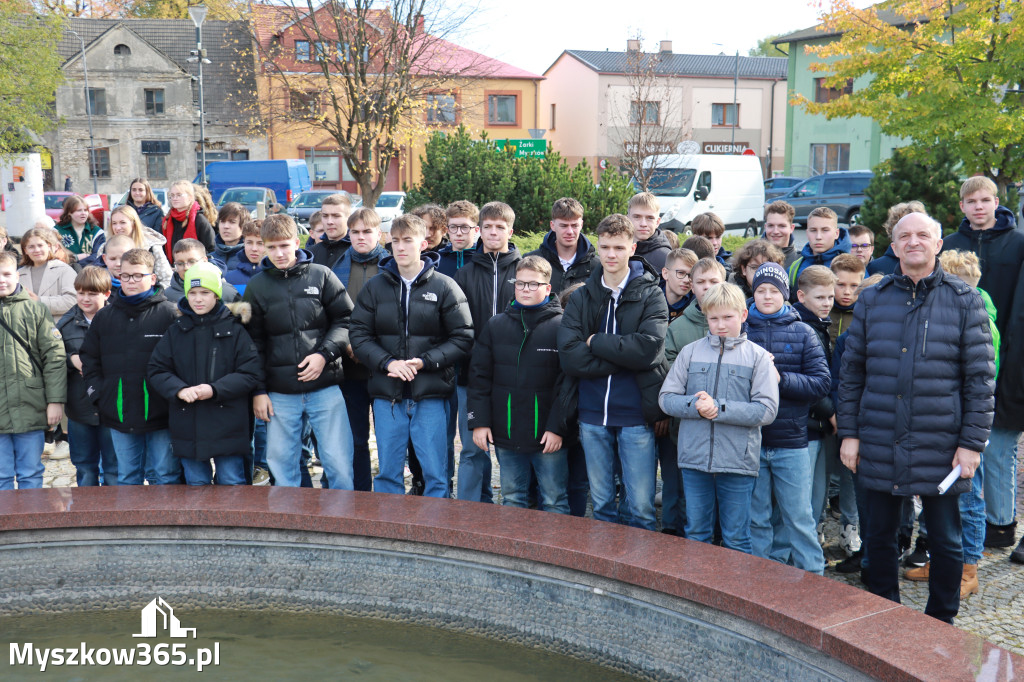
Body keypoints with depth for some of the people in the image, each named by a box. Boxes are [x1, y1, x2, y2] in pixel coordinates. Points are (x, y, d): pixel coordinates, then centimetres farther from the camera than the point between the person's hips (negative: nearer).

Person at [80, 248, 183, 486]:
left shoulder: (168, 313, -2)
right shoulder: (104, 316, 12)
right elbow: (89, 358, 16)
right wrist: (98, 394, 4)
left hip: (160, 413, -4)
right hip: (119, 415, 4)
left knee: (165, 477, 4)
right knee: (126, 478, 13)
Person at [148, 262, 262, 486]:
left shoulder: (234, 329, -2)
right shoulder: (176, 331, 7)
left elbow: (251, 373, -7)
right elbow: (157, 370, 5)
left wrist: (215, 389, -18)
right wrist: (179, 390, -14)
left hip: (227, 425, -3)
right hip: (187, 425, 3)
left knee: (232, 484, 3)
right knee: (196, 483, 13)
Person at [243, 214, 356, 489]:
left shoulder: (321, 275, 2)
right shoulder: (256, 286, 7)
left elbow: (345, 320, 4)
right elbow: (253, 342, 9)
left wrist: (324, 354, -11)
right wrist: (258, 390, 4)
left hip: (325, 387, -1)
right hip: (280, 393, 2)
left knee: (339, 462, 0)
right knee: (281, 465, 7)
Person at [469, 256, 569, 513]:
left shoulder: (561, 326, -4)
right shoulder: (496, 325, 9)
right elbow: (479, 376, 9)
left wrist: (557, 427, -13)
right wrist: (479, 421, 2)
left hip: (548, 435, -4)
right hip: (506, 433, 4)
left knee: (554, 503, 6)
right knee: (511, 501, 15)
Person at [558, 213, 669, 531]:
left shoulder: (651, 295, -1)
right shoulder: (581, 298, 6)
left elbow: (649, 348, -18)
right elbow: (569, 358, -8)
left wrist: (596, 343, -10)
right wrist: (624, 356, -14)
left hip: (636, 414, -3)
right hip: (593, 414, 3)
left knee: (640, 508, 1)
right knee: (601, 505, 14)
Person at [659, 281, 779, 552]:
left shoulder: (758, 356, 0)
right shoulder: (690, 351, 6)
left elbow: (766, 410, -8)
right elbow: (666, 398, 5)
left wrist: (718, 408, -16)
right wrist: (695, 406, -15)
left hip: (738, 462, -2)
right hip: (694, 459, 2)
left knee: (736, 541, 8)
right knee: (695, 536, 13)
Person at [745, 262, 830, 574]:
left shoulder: (803, 333, 4)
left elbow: (821, 383, -4)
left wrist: (780, 379, -16)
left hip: (791, 442, -1)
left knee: (798, 517, 3)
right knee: (756, 518, 10)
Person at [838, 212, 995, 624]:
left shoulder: (964, 300, 0)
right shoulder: (872, 299, 6)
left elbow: (981, 377, -1)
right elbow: (852, 370, 8)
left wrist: (973, 442, -6)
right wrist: (849, 432, 3)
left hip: (940, 447, -2)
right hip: (879, 445, 2)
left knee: (945, 541, 9)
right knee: (878, 535, 12)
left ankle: (941, 625, 28)